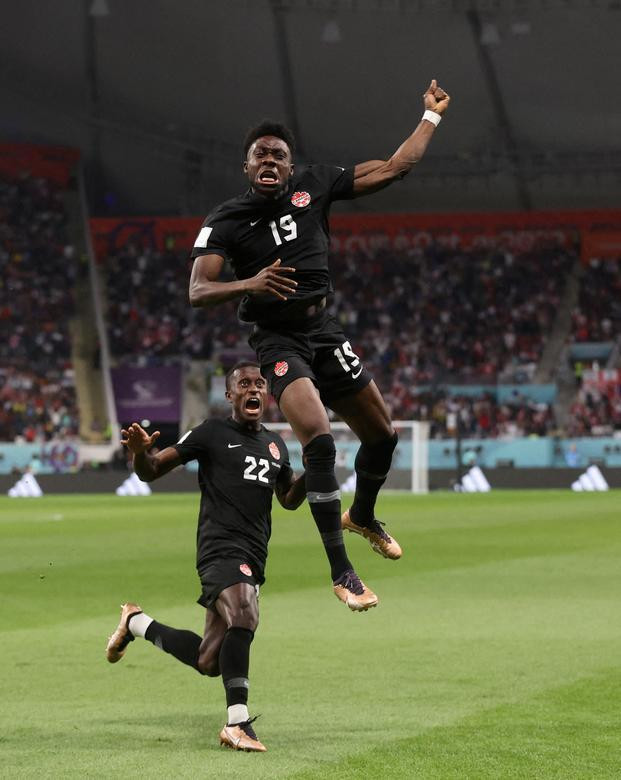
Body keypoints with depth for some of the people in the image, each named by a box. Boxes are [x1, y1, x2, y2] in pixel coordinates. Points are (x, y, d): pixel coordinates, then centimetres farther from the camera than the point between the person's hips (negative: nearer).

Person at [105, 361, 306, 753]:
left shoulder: (276, 445, 20)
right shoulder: (213, 434, 2)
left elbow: (289, 499, 31)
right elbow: (152, 471, 3)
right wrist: (140, 452, -21)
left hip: (253, 559, 7)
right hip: (221, 548, -7)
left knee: (208, 662, 7)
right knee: (243, 617, -34)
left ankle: (136, 623, 31)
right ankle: (238, 723, -30)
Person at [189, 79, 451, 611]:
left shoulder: (314, 186, 6)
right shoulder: (226, 220, -4)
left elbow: (392, 169, 9)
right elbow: (198, 291, -12)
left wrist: (432, 117, 12)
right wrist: (250, 283, -30)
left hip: (324, 329, 5)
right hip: (279, 340, -5)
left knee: (382, 435, 12)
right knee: (319, 440, -24)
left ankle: (362, 517, 45)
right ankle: (341, 572, -17)